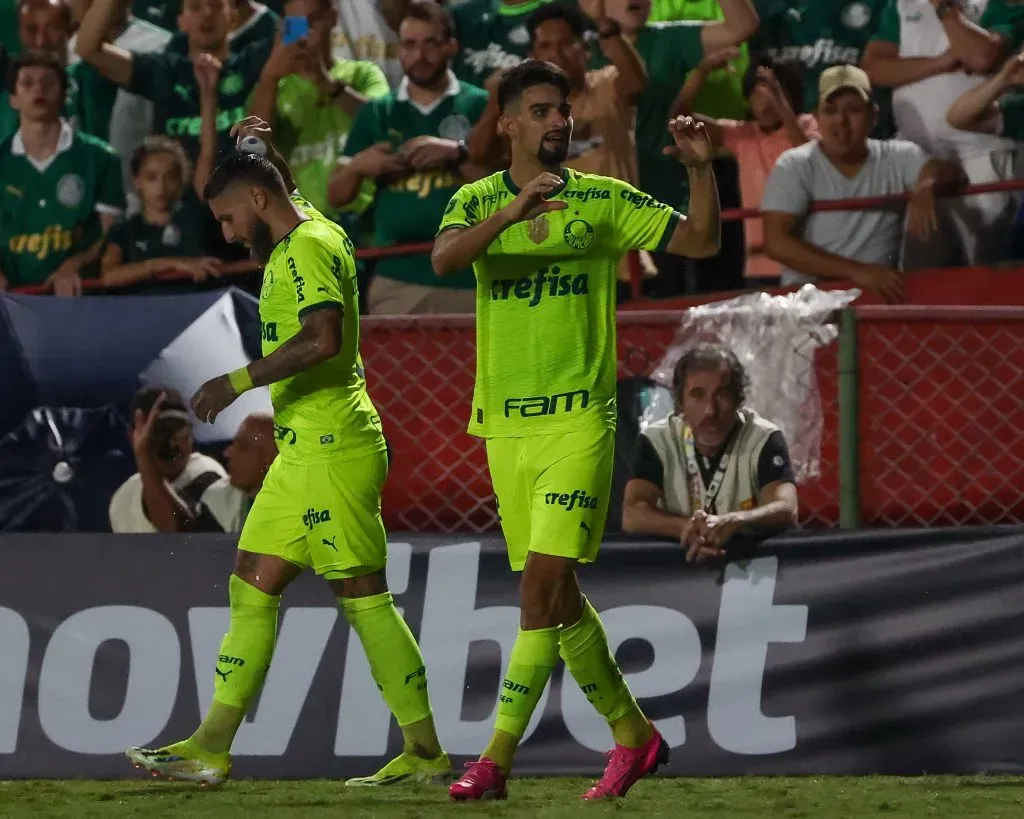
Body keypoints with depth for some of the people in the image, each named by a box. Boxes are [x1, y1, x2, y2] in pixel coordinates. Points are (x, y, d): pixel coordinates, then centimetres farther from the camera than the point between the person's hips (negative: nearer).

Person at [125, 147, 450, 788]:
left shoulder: (309, 248, -14)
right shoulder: (299, 240, 17)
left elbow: (322, 338, -29)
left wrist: (237, 382, -25)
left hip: (333, 451, -11)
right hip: (303, 452, 11)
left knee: (364, 597, -7)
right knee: (254, 587, 7)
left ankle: (426, 751, -2)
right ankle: (212, 748, 6)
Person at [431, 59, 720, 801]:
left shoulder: (605, 201, 4)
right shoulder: (477, 202, 5)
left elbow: (701, 240, 3)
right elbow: (444, 259, -16)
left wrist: (701, 167, -14)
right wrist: (513, 212, -31)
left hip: (580, 420, -3)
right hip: (505, 426, 3)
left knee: (542, 585, -15)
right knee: (558, 596, 9)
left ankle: (496, 760, -14)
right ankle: (634, 734, 24)